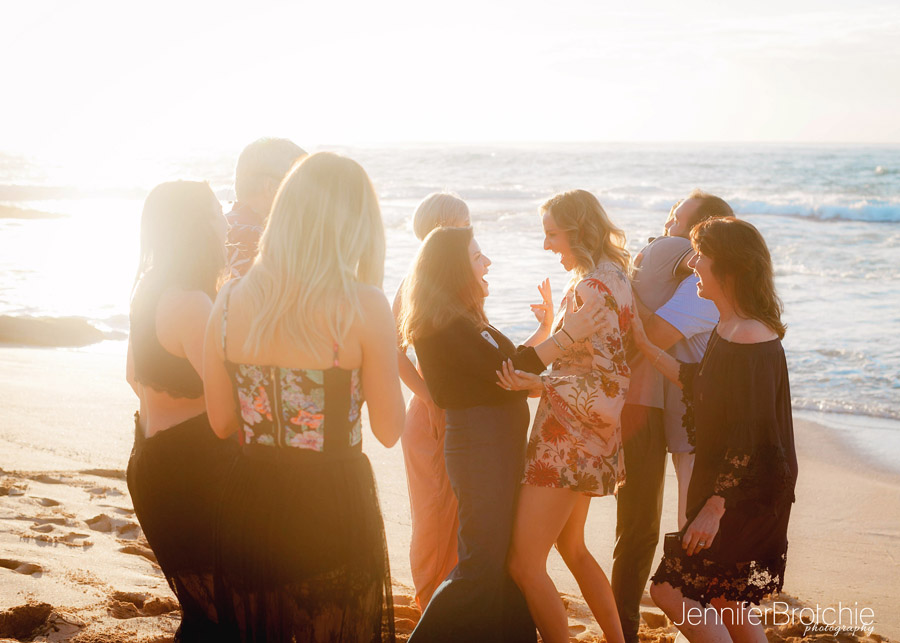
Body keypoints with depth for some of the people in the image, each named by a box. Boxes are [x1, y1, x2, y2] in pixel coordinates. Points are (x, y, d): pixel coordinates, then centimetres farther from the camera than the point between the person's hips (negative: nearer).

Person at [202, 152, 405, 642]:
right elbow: (389, 430, -6)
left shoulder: (230, 301, -2)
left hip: (250, 506, 4)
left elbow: (222, 423, 6)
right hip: (334, 506, -4)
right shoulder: (364, 306, -14)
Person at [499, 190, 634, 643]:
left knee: (524, 563, -8)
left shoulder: (593, 287, -20)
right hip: (584, 440, 11)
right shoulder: (612, 277, 10)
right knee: (571, 547, 24)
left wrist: (540, 384, -28)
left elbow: (608, 379, -23)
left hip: (568, 440, -11)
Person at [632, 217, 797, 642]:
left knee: (670, 590, -6)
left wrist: (714, 508, -23)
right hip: (724, 488, 10)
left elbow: (750, 439, -24)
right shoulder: (728, 330, 7)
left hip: (748, 497, -10)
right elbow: (696, 383, 19)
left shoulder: (752, 344, -23)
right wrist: (642, 341, 18)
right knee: (723, 600, 17)